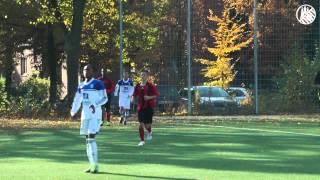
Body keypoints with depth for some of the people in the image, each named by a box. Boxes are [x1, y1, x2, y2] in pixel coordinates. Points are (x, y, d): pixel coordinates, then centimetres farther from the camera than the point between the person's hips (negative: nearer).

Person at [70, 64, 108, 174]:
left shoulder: (98, 84, -6)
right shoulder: (81, 86, 15)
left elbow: (104, 98, -9)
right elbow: (77, 100, 17)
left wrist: (95, 105, -26)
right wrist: (73, 111, -1)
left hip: (95, 115, -7)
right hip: (85, 115, 7)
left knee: (91, 138, -15)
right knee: (88, 139, 8)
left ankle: (95, 165, -13)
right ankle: (92, 165, 15)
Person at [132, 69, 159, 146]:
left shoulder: (150, 85, -7)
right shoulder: (138, 86, 6)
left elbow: (157, 94, -7)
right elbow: (135, 95, 15)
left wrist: (149, 97, -20)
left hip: (149, 107, -3)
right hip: (141, 107, 3)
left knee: (147, 124, -1)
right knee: (141, 124, -4)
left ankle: (149, 132, 36)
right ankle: (142, 140, 4)